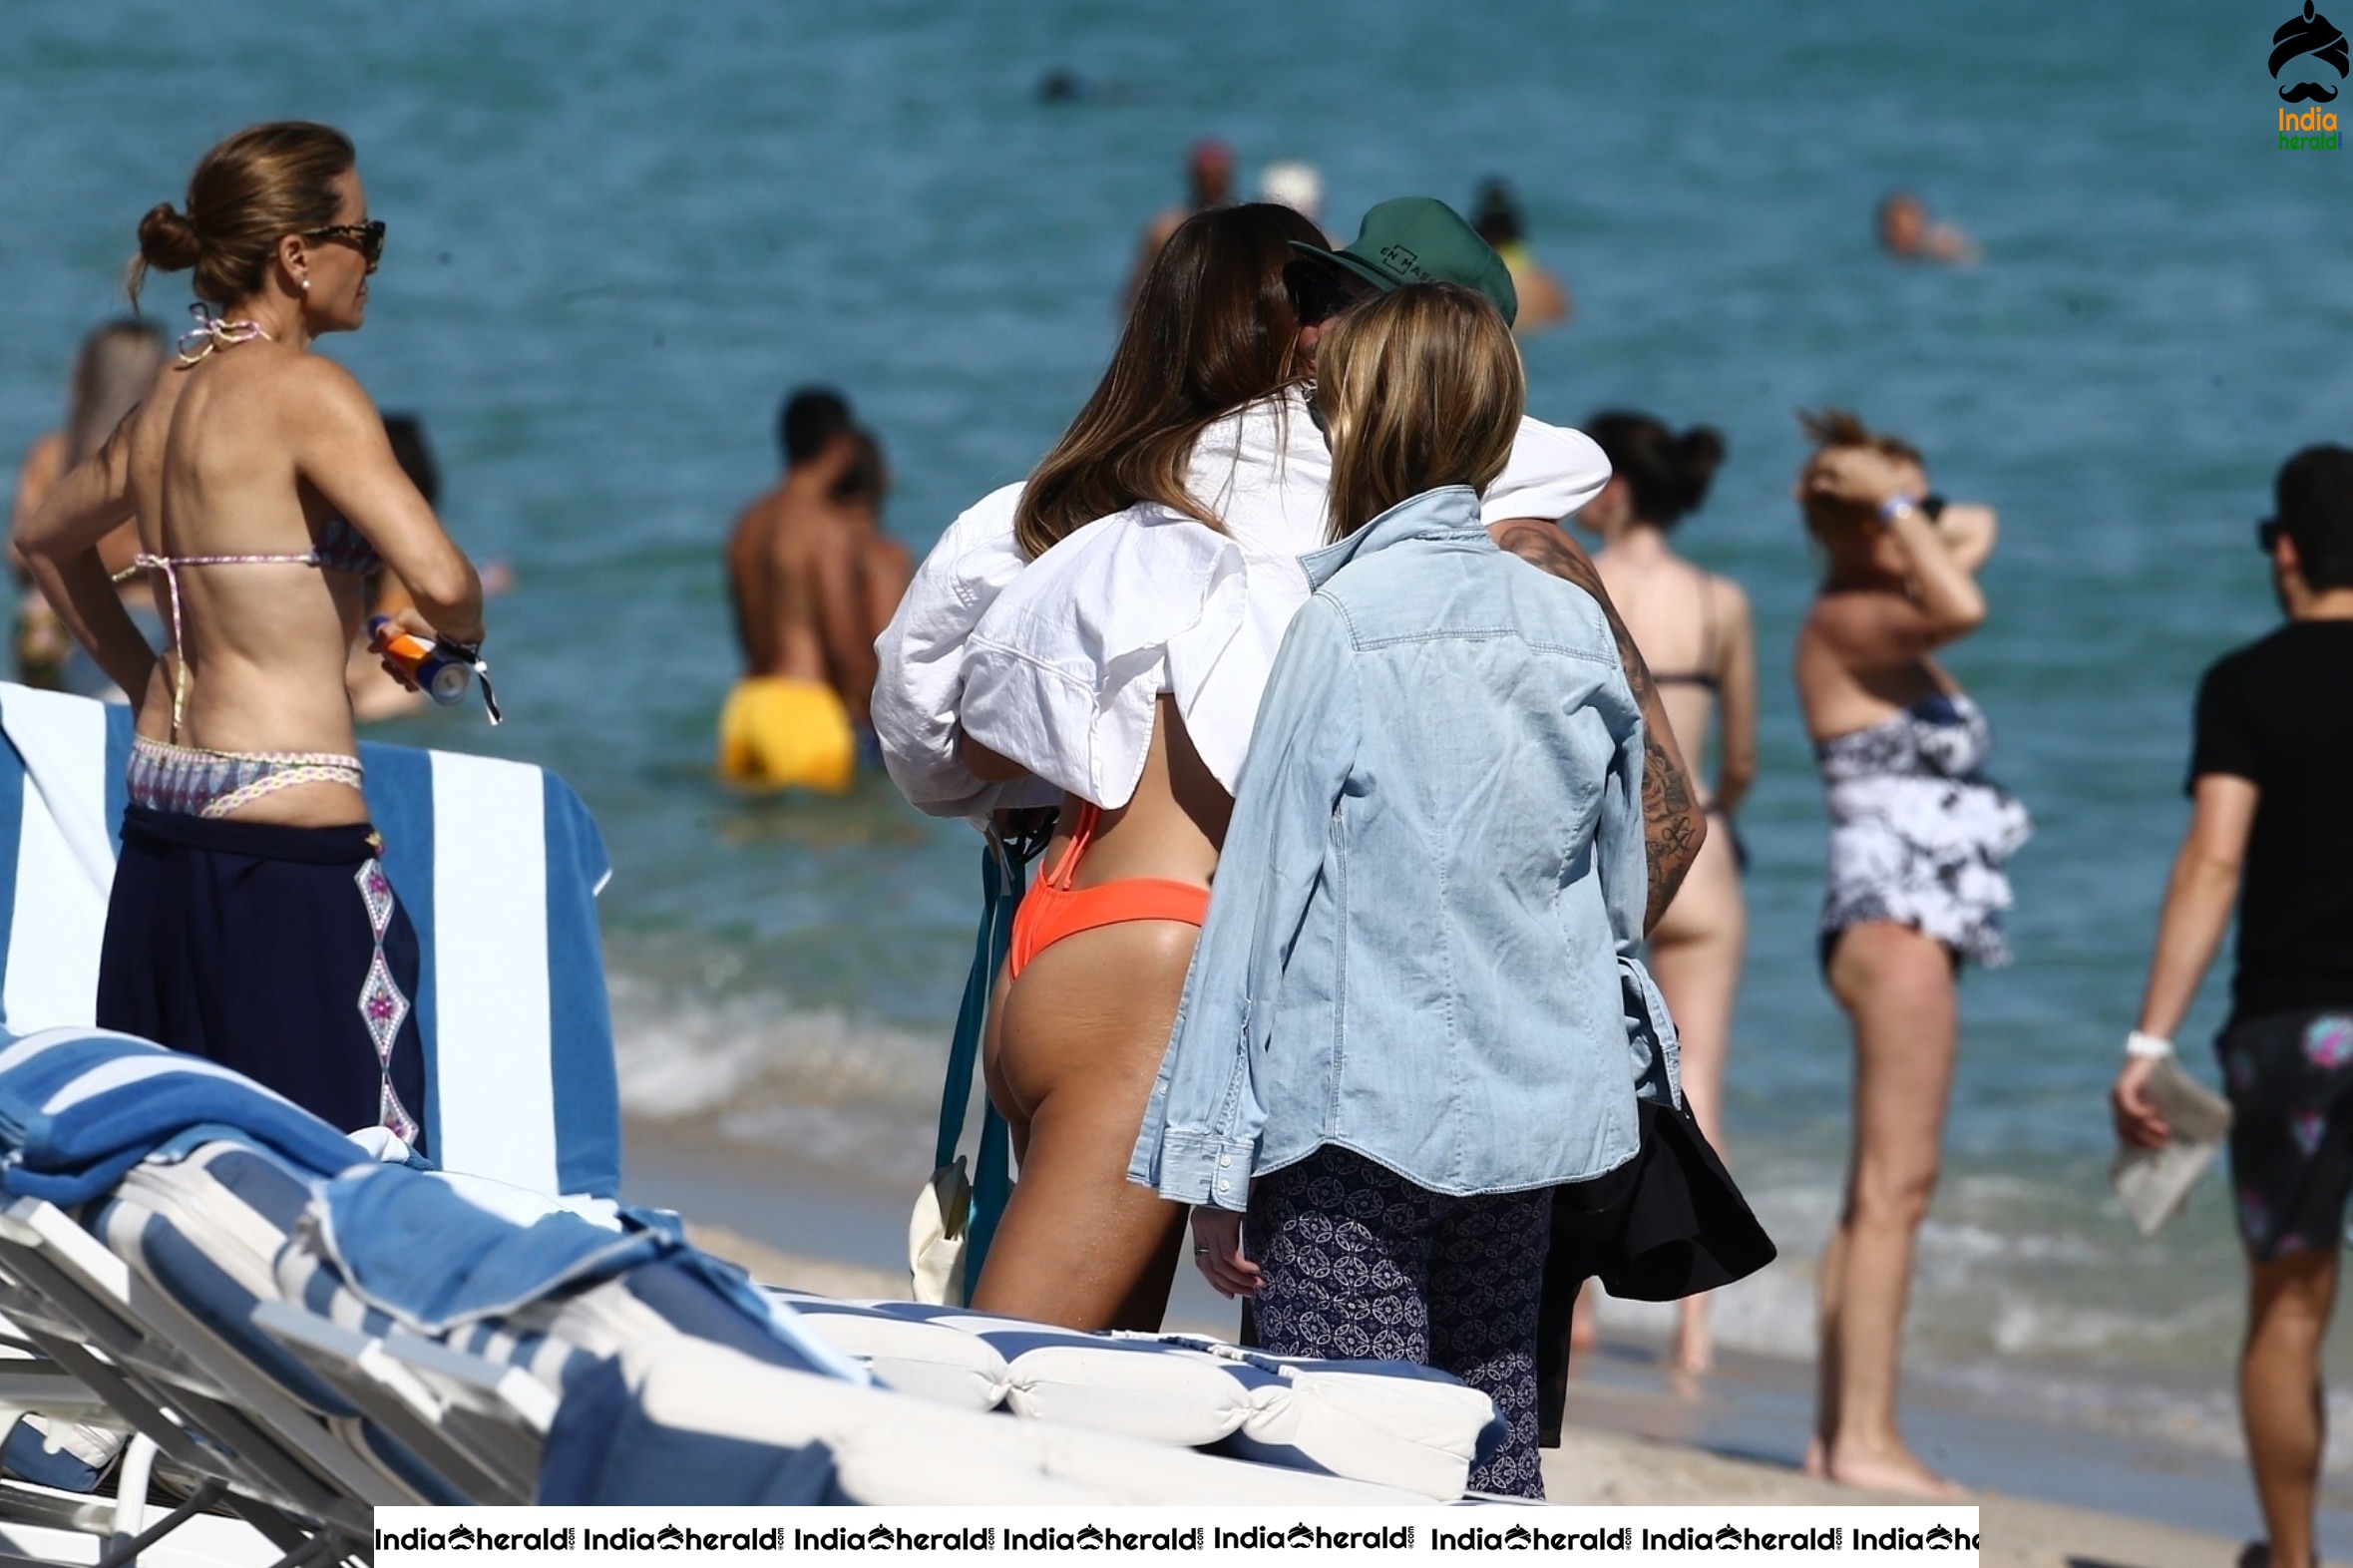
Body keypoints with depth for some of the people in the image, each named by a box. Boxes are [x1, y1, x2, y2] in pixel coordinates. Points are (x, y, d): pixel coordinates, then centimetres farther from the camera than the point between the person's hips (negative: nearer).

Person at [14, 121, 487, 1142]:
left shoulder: (169, 400, 13)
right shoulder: (304, 392, -11)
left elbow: (46, 539, 32)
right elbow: (438, 580, -21)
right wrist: (456, 634, 0)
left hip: (165, 805, 9)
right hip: (284, 817, -9)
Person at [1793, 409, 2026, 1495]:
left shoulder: (1881, 613, 16)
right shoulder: (1842, 620, -11)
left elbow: (1973, 534, 32)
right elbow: (1959, 609, -30)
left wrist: (1912, 514, 12)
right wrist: (1891, 503, -18)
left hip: (1907, 927, 10)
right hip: (1892, 918, -10)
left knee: (1880, 1191, 11)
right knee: (1896, 1184, -12)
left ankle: (1838, 1435, 14)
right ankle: (1865, 1439, -14)